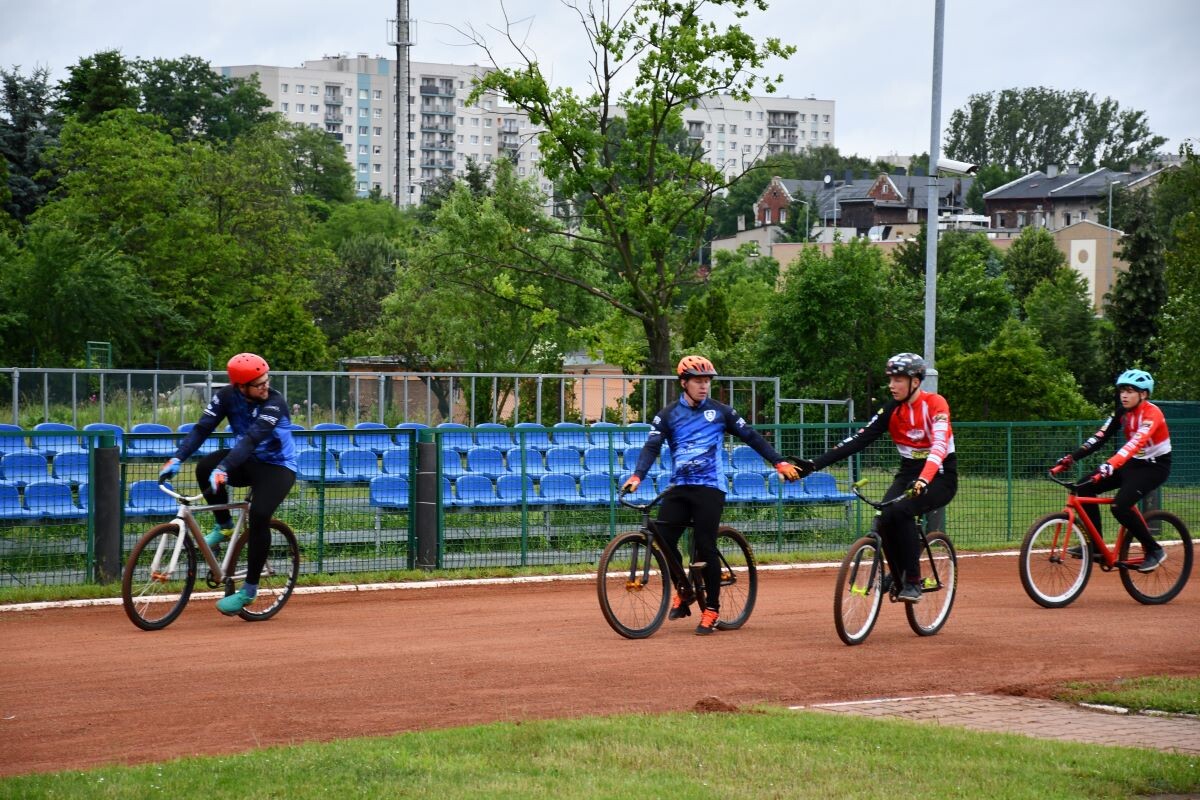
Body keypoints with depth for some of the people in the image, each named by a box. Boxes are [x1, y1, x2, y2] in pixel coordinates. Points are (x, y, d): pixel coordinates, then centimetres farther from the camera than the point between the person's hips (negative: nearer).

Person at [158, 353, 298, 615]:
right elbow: (202, 428, -17)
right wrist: (177, 459, -32)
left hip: (278, 467, -5)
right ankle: (224, 527, -2)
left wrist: (223, 469, -51)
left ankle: (249, 589, -14)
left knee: (259, 515, -28)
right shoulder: (227, 396, -12)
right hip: (247, 462, 5)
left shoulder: (274, 403, -26)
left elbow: (252, 439, -38)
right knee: (205, 467, -25)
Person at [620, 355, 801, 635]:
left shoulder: (720, 411, 6)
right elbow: (652, 446, -3)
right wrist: (637, 475, -20)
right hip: (679, 487, 2)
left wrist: (780, 463, 4)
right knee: (663, 540, -8)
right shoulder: (668, 415, 7)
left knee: (706, 548, -7)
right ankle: (683, 591, 17)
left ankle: (711, 609, 5)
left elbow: (751, 437, 10)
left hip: (710, 488, -2)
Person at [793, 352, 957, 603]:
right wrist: (814, 464, -17)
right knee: (885, 518, -22)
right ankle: (899, 579, 0)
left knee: (901, 511, -31)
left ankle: (913, 582, -20)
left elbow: (940, 446, -29)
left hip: (940, 476, -5)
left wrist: (923, 480, -47)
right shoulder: (892, 409, -1)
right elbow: (859, 439, -7)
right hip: (908, 473, 5)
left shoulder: (935, 404, -15)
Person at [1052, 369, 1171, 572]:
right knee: (1086, 489, -8)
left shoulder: (1151, 413, -22)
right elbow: (1099, 437, -7)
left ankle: (1154, 551, -10)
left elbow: (1136, 443, -38)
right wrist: (1071, 458, -20)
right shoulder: (1122, 412, 0)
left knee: (1120, 506, -28)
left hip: (1155, 466, -8)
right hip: (1132, 463, 8)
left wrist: (1110, 465, -52)